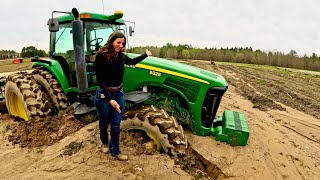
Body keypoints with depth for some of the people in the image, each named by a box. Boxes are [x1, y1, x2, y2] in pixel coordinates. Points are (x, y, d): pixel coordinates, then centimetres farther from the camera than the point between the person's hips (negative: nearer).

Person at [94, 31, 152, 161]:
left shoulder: (121, 56, 0)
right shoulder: (101, 56, -17)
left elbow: (132, 62, 23)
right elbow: (100, 80, -19)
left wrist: (146, 54, 34)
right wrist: (110, 99, -24)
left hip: (119, 94, 4)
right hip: (103, 95, -4)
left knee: (116, 125, 7)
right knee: (104, 123, 17)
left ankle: (114, 152, 23)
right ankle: (105, 143, 46)